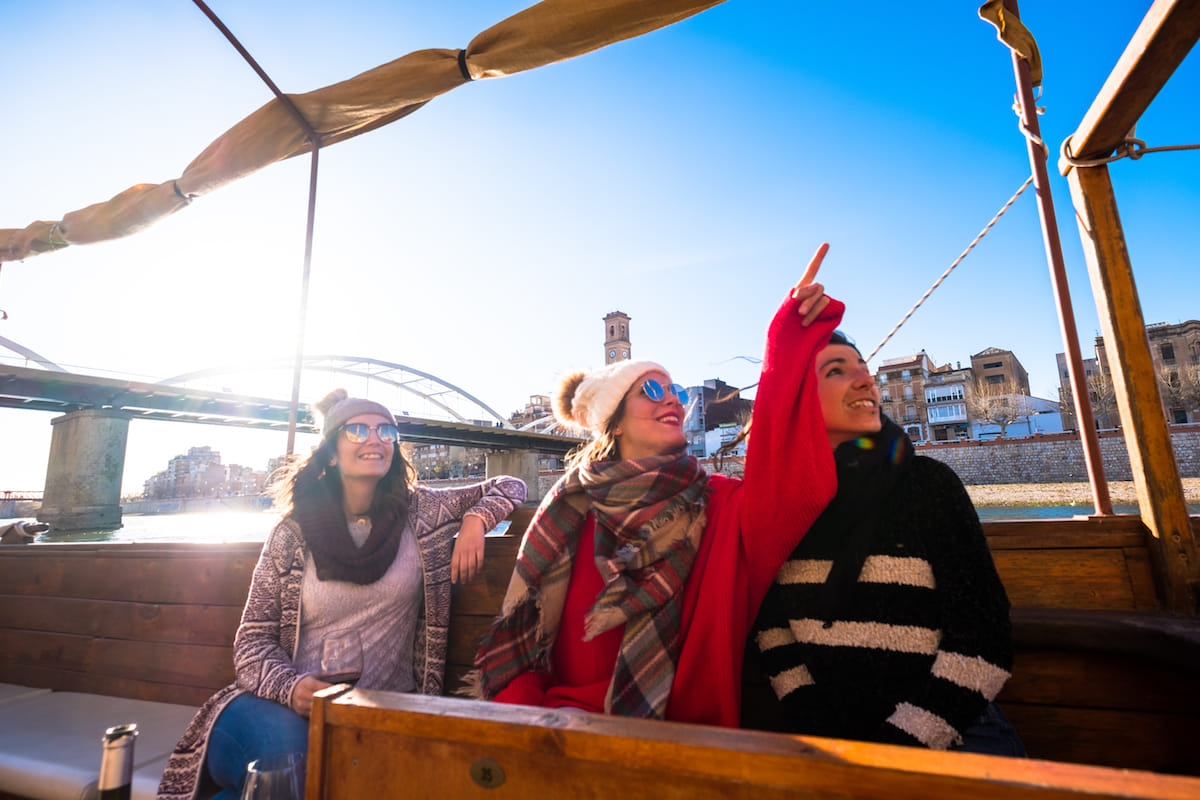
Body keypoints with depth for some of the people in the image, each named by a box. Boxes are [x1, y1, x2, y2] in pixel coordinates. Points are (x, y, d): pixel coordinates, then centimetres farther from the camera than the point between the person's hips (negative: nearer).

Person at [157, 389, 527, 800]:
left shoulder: (421, 512, 2)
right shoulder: (292, 534, 2)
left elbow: (508, 486, 10)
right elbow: (253, 641, 3)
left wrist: (475, 520, -11)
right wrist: (290, 687, -18)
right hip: (294, 706, -1)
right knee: (286, 743, -34)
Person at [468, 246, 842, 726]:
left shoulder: (719, 506, -1)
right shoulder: (571, 509, -1)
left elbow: (786, 483, -20)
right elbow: (517, 636, 2)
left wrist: (796, 339, -22)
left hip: (684, 734, 1)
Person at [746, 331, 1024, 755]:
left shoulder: (927, 481, -3)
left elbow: (983, 639, -7)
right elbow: (767, 619, 4)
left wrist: (906, 736, -13)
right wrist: (811, 718, -6)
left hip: (944, 731, 0)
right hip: (826, 726, 1)